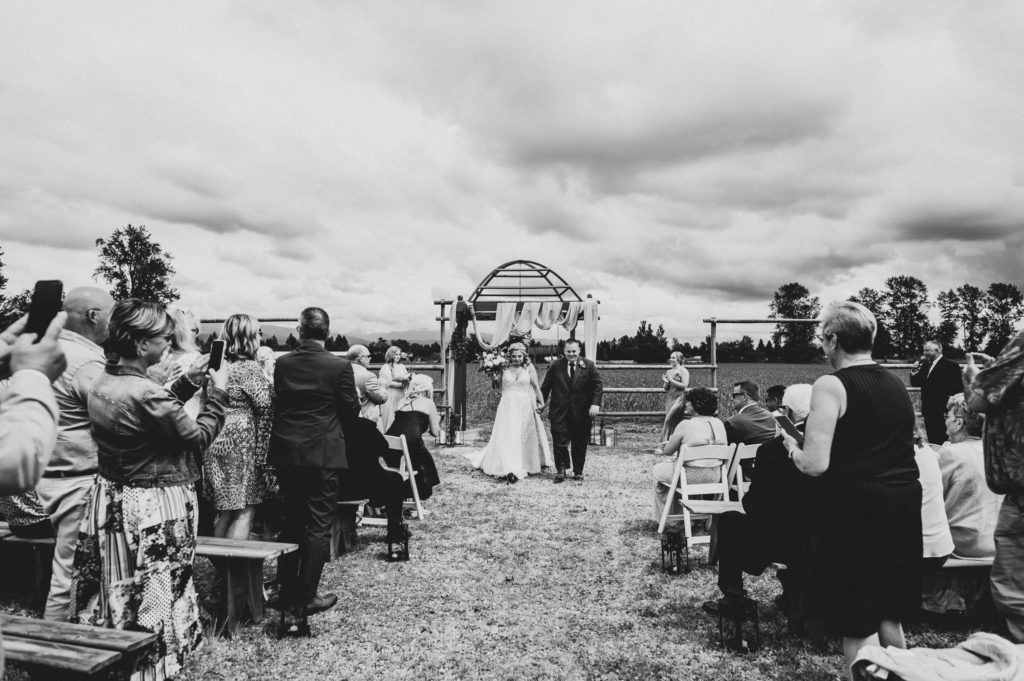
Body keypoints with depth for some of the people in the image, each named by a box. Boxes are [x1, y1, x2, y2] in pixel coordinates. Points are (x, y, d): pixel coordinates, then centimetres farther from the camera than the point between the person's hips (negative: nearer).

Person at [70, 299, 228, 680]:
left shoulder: (102, 384, 2)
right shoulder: (145, 392, -25)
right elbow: (199, 436, -16)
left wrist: (188, 381, 12)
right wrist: (218, 390, -5)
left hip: (110, 499, 9)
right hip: (151, 508, -9)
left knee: (115, 589, 21)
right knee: (154, 594, 7)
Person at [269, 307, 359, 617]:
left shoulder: (282, 363, -2)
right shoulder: (339, 366, -12)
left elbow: (278, 400, 7)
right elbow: (352, 410, -5)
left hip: (286, 452, 4)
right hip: (324, 454, -4)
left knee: (291, 522, 16)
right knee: (319, 525, 5)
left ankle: (287, 592, 26)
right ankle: (306, 598, 10)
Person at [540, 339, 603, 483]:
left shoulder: (589, 366, 1)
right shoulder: (556, 365, 2)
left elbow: (598, 386, -2)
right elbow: (546, 386, 7)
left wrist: (595, 404, -13)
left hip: (581, 414, 0)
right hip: (559, 413, 0)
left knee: (580, 444, 9)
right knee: (560, 442, -2)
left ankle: (578, 472, 24)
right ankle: (561, 470, 16)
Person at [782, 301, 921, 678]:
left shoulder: (831, 386, -12)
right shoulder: (897, 384, 10)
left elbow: (815, 464, -18)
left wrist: (791, 446, 1)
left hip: (854, 509, -7)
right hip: (904, 504, 7)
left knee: (858, 624, 7)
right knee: (890, 615, 23)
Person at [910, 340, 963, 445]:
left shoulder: (951, 366, -7)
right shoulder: (925, 365, 14)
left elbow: (957, 389, -11)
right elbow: (915, 383, 15)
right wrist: (915, 370, -2)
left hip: (942, 413, -7)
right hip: (929, 412, 7)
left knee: (941, 442, -5)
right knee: (932, 441, 11)